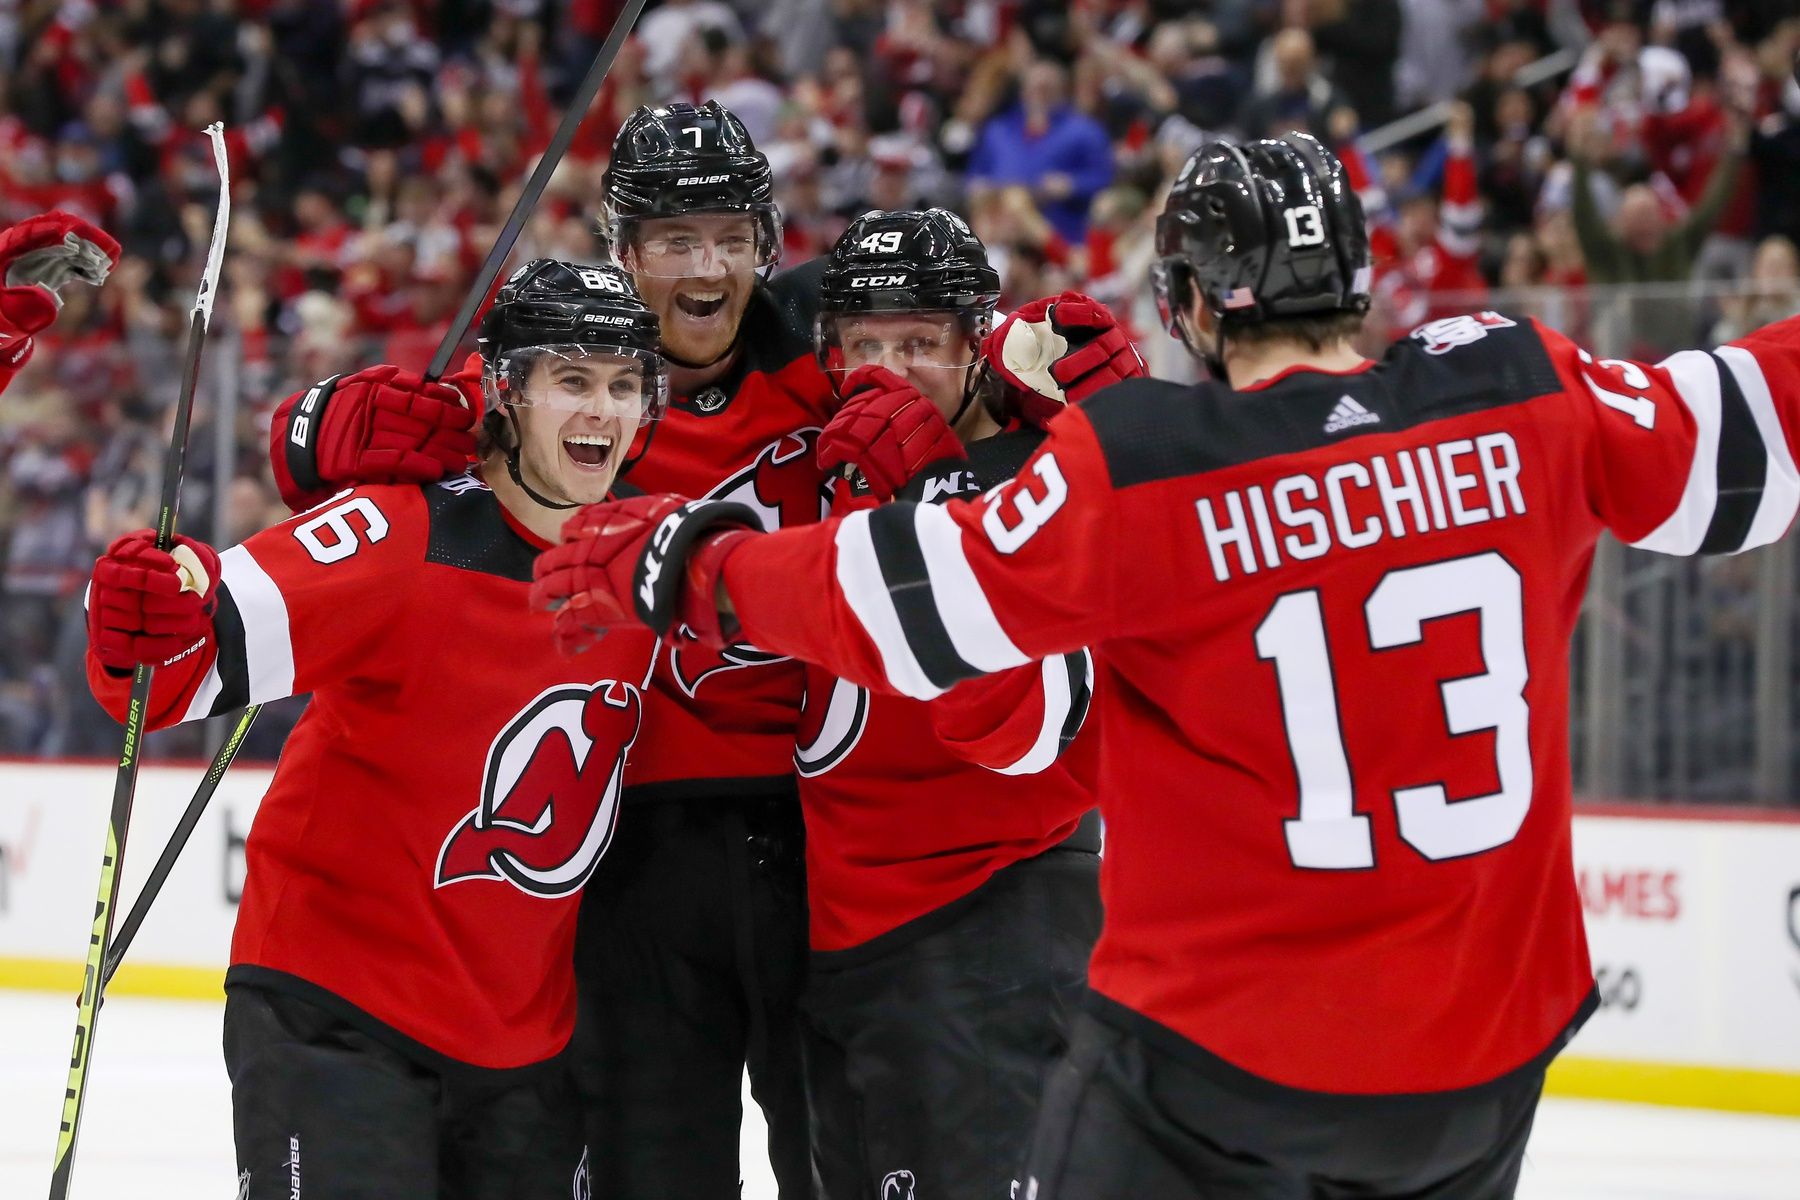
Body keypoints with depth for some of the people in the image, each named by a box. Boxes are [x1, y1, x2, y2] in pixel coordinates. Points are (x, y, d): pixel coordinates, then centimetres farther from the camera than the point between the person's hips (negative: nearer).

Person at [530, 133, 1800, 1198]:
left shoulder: (1140, 467, -14)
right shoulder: (1521, 395, -5)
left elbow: (917, 604, -10)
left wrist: (687, 565, 3)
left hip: (1226, 1054, -4)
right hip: (1489, 1052, 4)